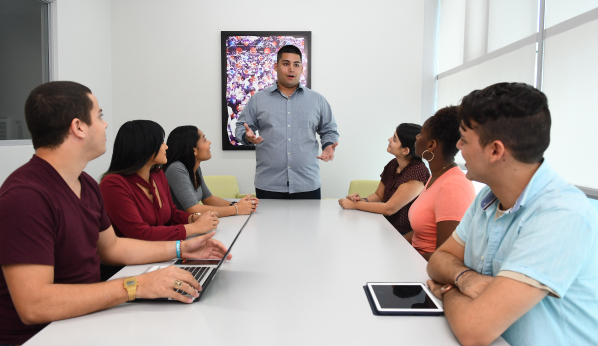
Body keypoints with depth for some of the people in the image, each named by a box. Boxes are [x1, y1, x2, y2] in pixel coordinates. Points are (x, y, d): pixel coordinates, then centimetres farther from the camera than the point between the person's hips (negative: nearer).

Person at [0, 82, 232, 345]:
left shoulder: (86, 184, 8)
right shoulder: (25, 196, -24)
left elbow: (111, 247, 17)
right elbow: (33, 305, -29)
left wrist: (180, 249, 9)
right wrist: (135, 286, -31)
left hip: (85, 318, 8)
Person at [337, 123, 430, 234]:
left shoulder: (417, 171, -21)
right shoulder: (392, 165, 3)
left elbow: (388, 209, -21)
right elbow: (378, 195, 14)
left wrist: (354, 205, -15)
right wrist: (362, 200, -7)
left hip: (406, 235, -7)